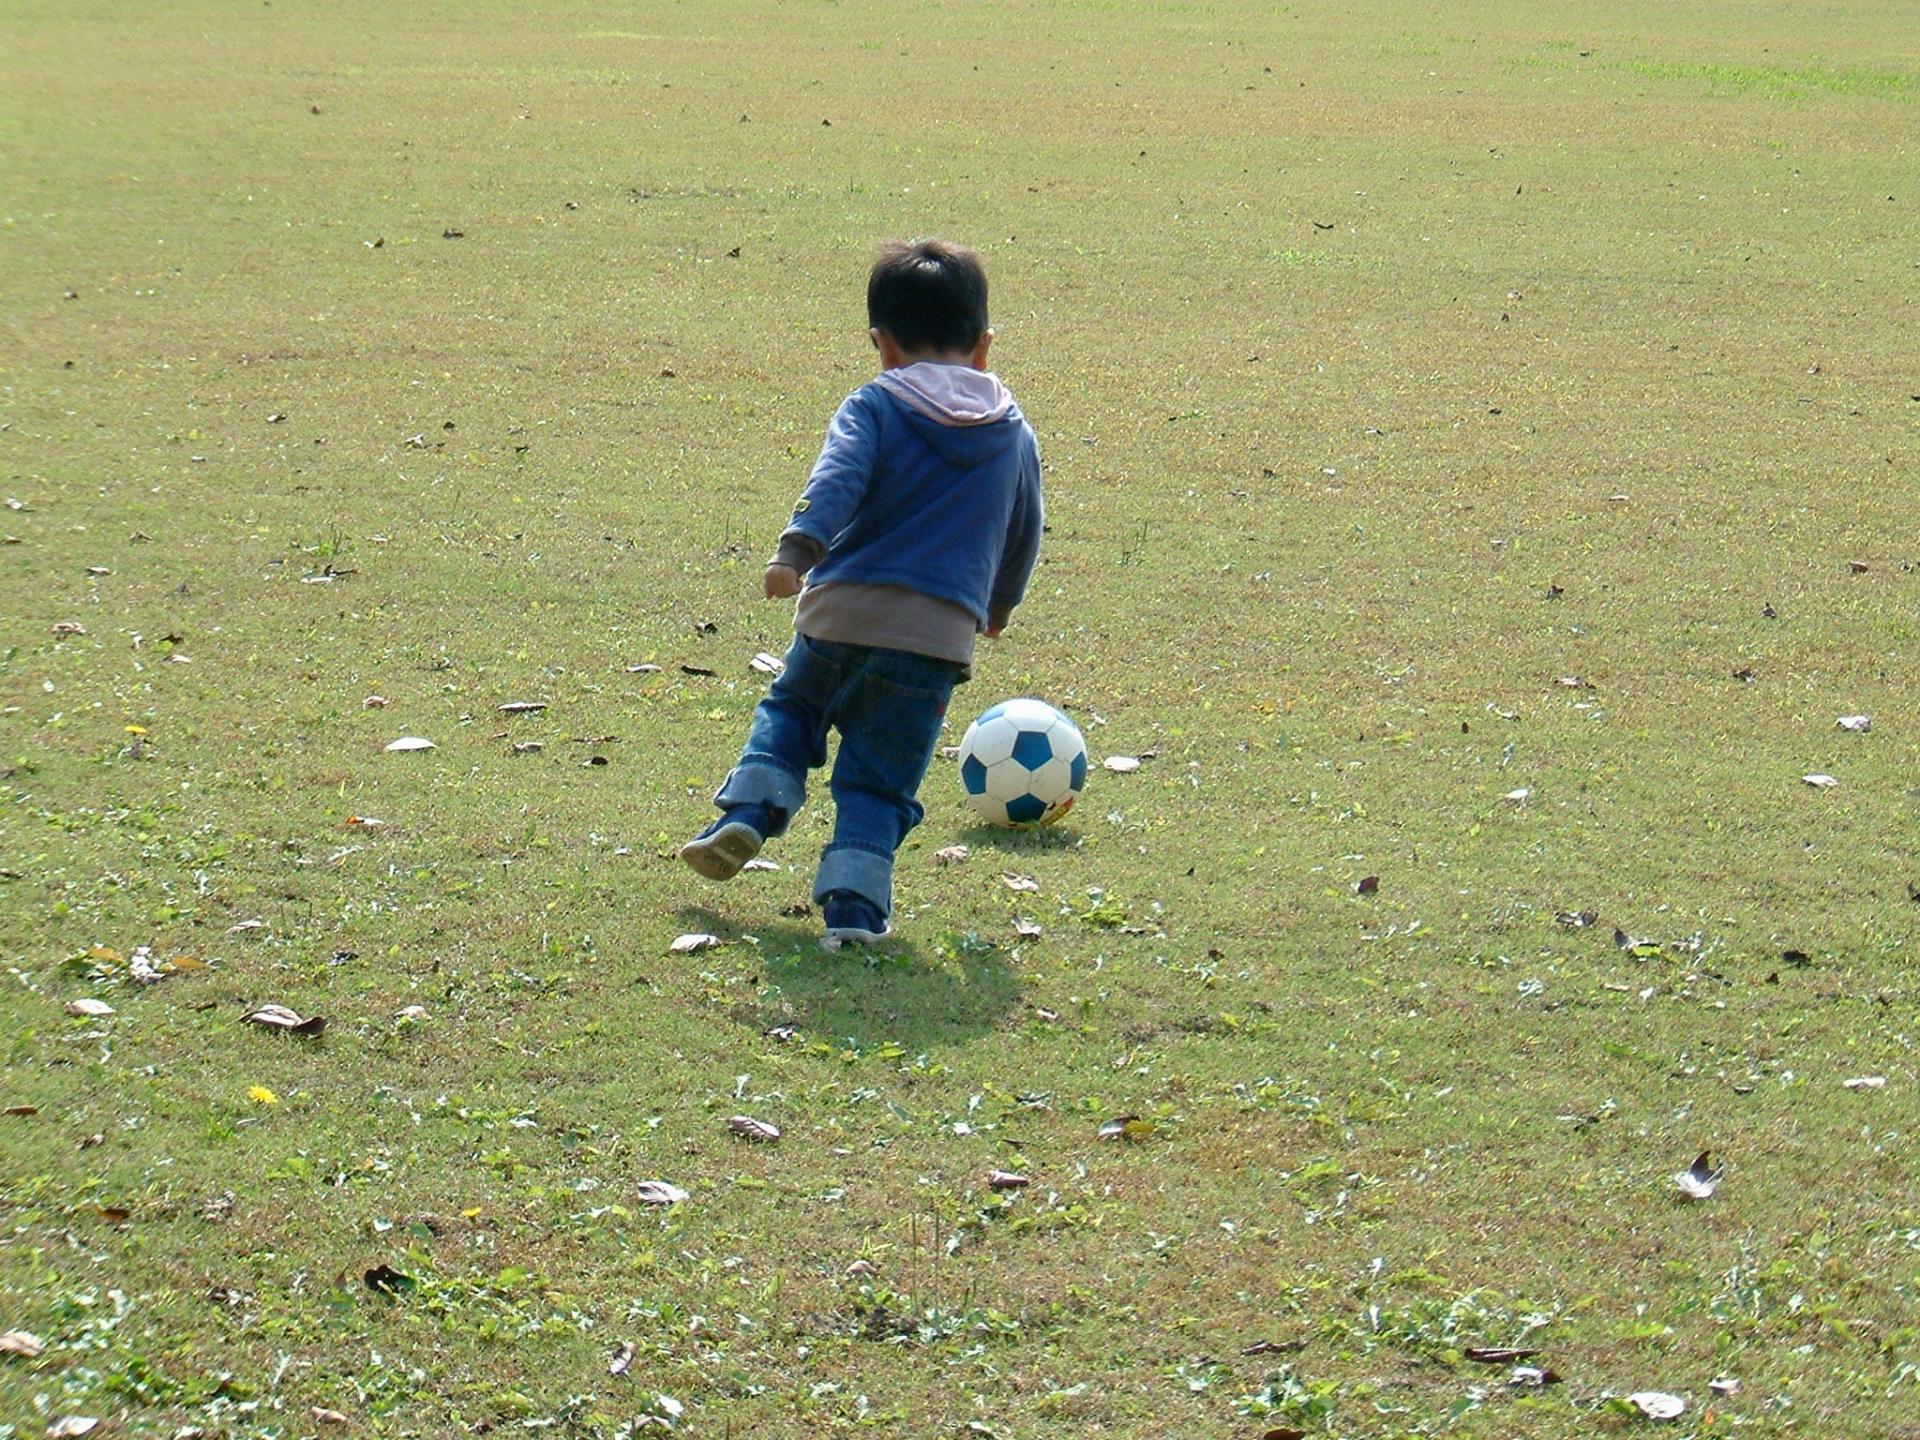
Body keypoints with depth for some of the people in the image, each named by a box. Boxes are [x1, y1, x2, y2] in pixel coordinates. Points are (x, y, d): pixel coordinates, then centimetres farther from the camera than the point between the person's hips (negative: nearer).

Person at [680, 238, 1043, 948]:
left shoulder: (874, 406, 1)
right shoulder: (1015, 434, 12)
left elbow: (838, 478, -18)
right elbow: (1024, 533, 25)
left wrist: (797, 551, -30)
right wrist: (999, 603, 42)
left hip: (840, 614, -1)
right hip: (937, 635, 1)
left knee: (790, 710, 28)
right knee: (878, 781, 8)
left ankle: (747, 812, 13)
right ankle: (853, 901, -5)